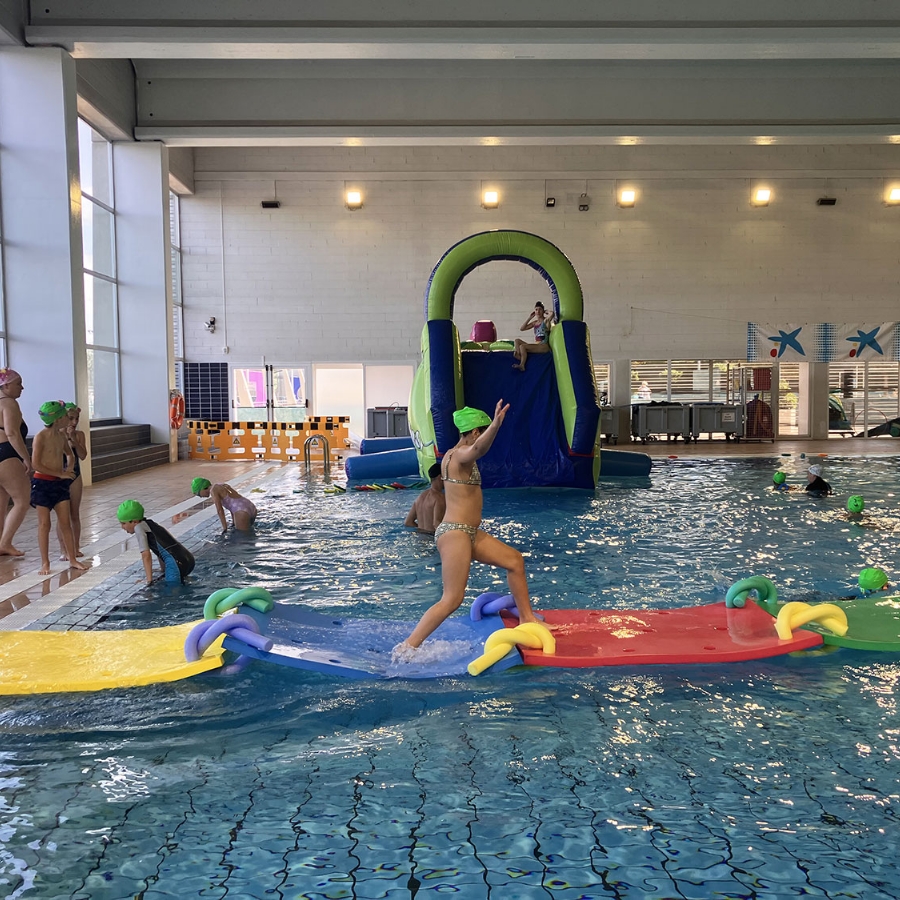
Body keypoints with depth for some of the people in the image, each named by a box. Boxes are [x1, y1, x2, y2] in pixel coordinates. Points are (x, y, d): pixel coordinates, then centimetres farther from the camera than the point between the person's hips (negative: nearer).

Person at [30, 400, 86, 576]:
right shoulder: (41, 437, -14)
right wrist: (61, 474, -15)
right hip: (42, 483, -6)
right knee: (44, 524, 0)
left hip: (60, 483, 6)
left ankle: (72, 559, 13)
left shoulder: (62, 435, 5)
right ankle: (45, 563, 8)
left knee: (65, 523, 6)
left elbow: (69, 454, 23)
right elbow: (36, 464, -17)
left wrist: (68, 469, 4)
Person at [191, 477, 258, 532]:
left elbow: (220, 510, -6)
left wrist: (224, 527, -2)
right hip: (252, 509, 9)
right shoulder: (224, 486, 26)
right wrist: (234, 523, 34)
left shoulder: (213, 490, 0)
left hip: (243, 512, -9)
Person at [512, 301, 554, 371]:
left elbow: (552, 313, -24)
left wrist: (545, 312, 0)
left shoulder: (546, 320, -1)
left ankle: (522, 365, -19)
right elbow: (521, 328, 14)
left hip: (544, 346, -7)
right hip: (536, 346, 7)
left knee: (522, 346, -21)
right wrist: (530, 317, 11)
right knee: (517, 340, -2)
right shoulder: (535, 323, 18)